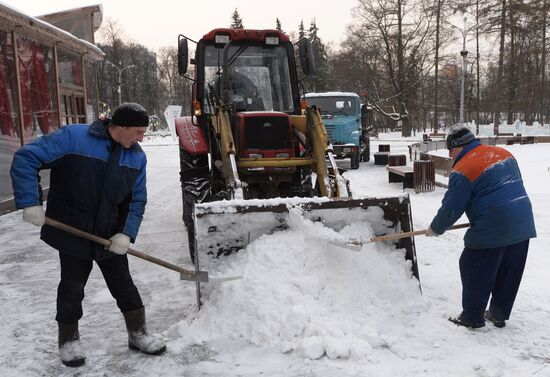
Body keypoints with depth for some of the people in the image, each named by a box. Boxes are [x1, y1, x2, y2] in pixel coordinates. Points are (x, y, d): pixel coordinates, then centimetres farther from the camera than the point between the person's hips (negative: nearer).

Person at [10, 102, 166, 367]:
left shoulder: (137, 157, -3)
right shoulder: (72, 137, -19)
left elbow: (137, 201, 2)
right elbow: (25, 159, -18)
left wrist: (127, 234, -11)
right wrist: (30, 203, -22)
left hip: (111, 236, 4)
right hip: (71, 233, -3)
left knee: (123, 284, 11)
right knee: (72, 288, 9)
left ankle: (138, 333, 28)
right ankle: (69, 340, 30)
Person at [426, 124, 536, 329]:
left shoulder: (463, 170, -11)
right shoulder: (503, 153, 12)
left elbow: (451, 208, -8)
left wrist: (435, 229, 8)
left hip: (492, 230, -8)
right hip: (523, 225, 8)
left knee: (474, 270, 8)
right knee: (509, 273, 18)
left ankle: (472, 317, 18)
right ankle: (499, 314, 31)